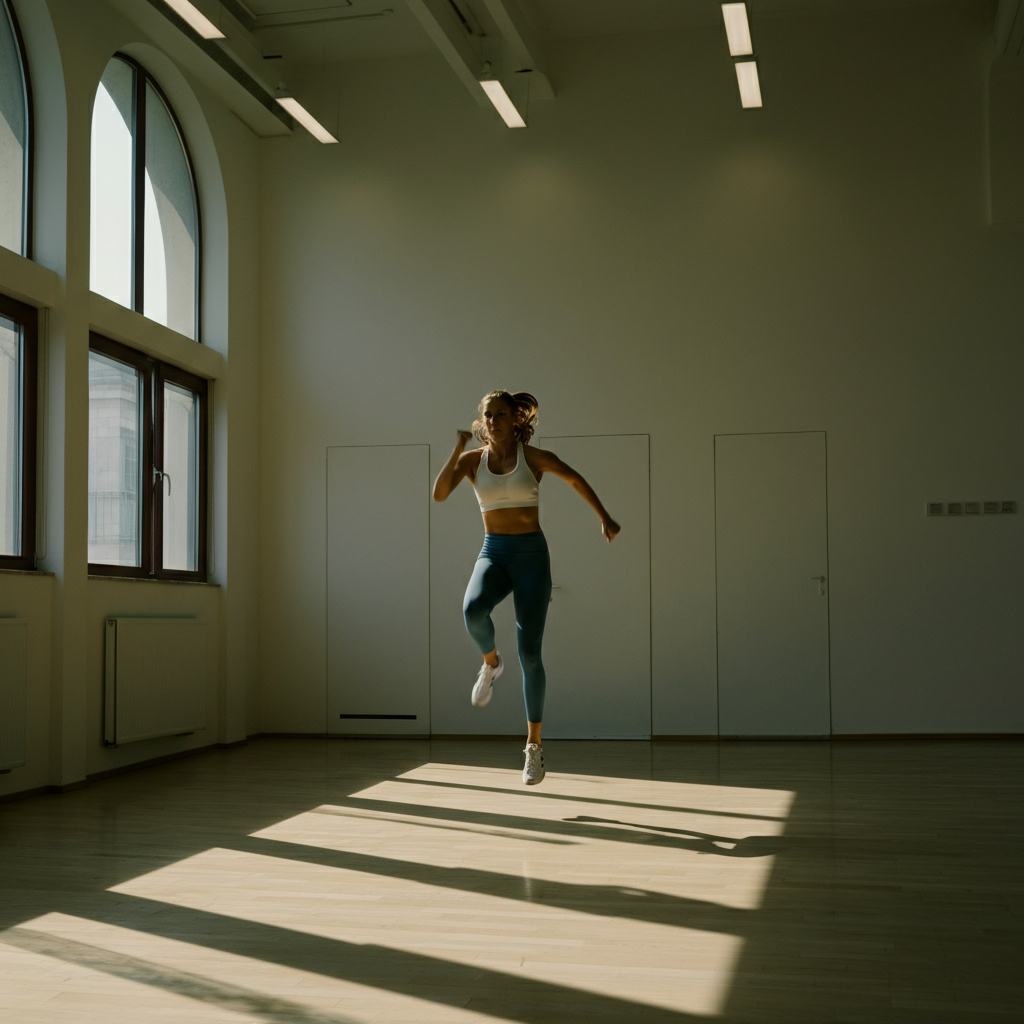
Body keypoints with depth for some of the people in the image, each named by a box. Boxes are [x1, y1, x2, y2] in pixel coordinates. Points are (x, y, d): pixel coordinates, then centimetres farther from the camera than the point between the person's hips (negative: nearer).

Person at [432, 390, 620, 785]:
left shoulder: (534, 456, -1)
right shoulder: (471, 459, 4)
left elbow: (575, 478, 15)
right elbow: (439, 494, -11)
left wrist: (604, 517, 15)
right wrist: (457, 449, -15)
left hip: (532, 555, -1)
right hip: (493, 554, 2)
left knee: (529, 653, -7)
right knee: (473, 610, -35)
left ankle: (534, 744, 8)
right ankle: (491, 662, 0)